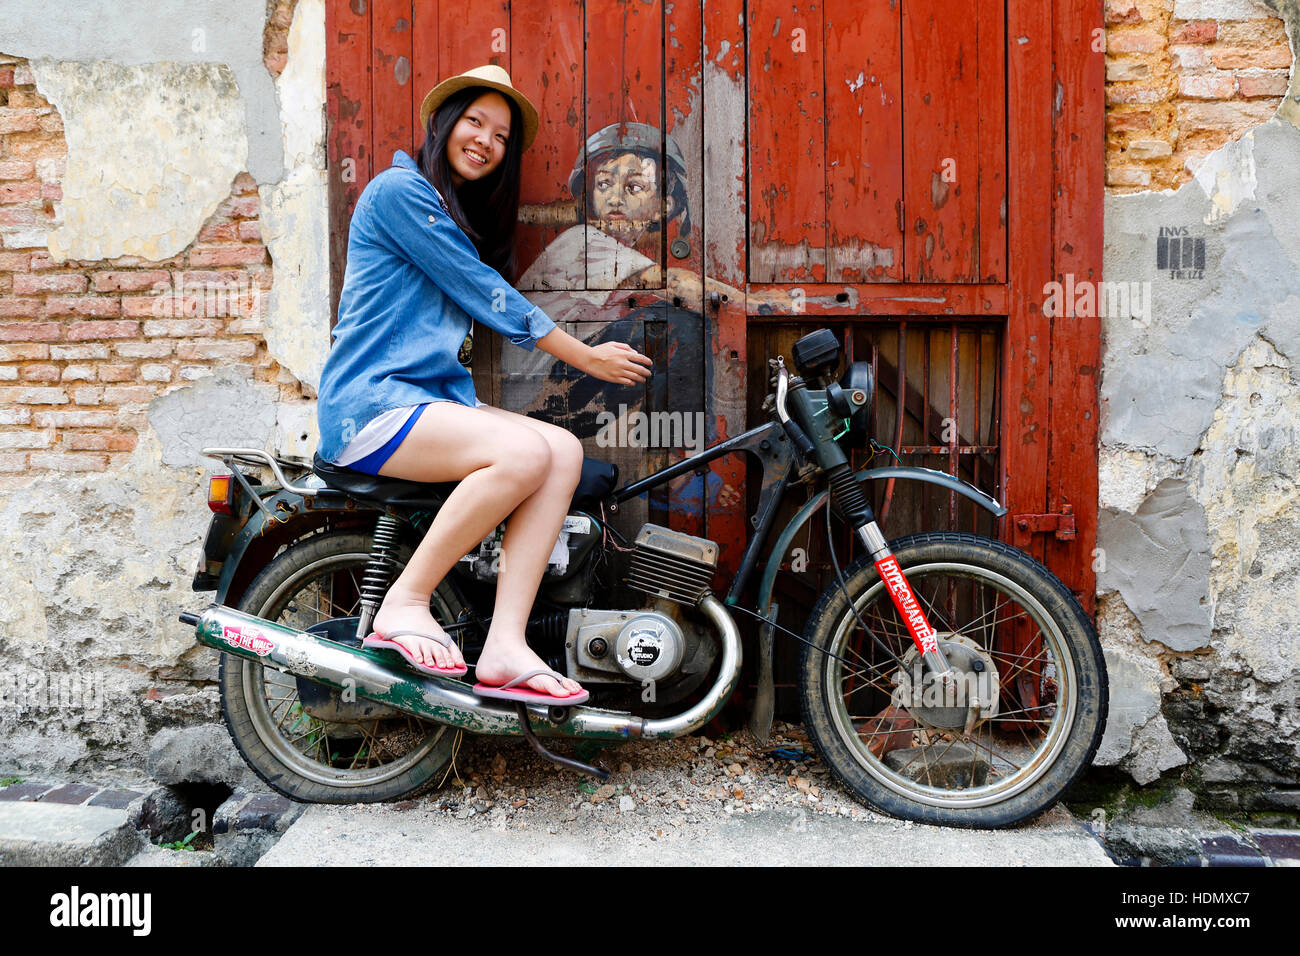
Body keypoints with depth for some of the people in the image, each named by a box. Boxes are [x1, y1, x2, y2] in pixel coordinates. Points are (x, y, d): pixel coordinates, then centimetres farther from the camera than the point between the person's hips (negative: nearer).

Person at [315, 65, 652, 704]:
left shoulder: (463, 217, 24)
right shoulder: (400, 189, -4)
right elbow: (485, 293, -9)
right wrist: (586, 357, -5)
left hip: (434, 397, 8)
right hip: (371, 404, -8)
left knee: (565, 451, -16)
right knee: (524, 453, -31)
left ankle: (504, 645, -22)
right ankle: (405, 603, -16)